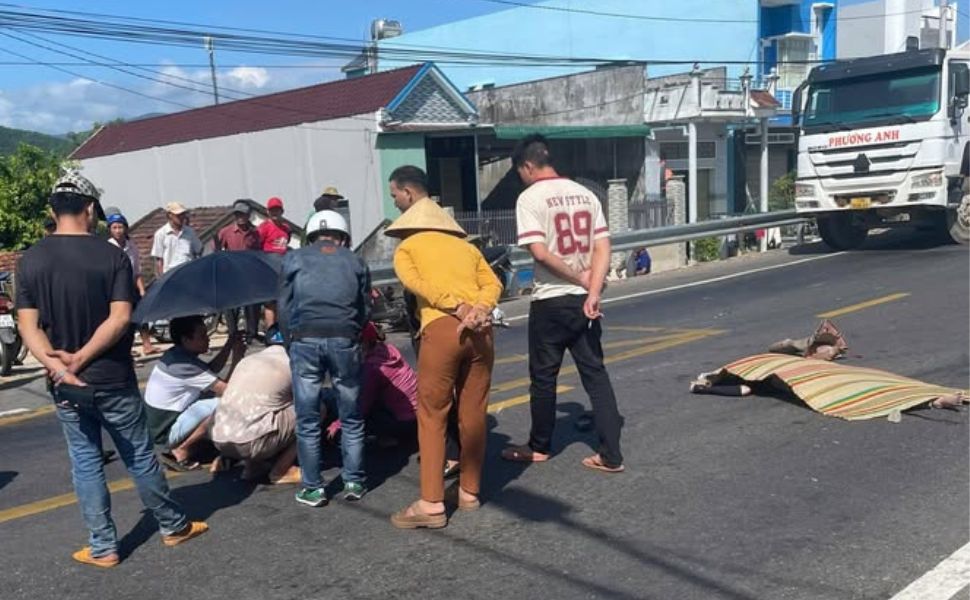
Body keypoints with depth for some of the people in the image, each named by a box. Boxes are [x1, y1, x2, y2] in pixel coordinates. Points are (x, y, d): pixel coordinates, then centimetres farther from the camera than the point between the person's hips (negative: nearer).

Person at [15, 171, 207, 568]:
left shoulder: (30, 260, -2)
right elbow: (120, 319, -19)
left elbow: (28, 326, -6)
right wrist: (81, 357, -15)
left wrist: (57, 365, -13)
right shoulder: (111, 256, -11)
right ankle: (173, 526, 25)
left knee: (85, 463, 13)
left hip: (65, 385, 3)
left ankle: (102, 547, 20)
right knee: (140, 456, 11)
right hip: (112, 379, -2)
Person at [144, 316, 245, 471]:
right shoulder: (184, 364, -25)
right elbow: (228, 390, -23)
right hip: (166, 431, -10)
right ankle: (180, 452, -9)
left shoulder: (176, 355, 4)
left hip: (162, 421, 10)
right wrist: (237, 357, -12)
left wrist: (229, 345, 5)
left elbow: (211, 370, 17)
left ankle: (180, 446, 12)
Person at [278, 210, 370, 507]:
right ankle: (353, 482, 19)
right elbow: (365, 310, 12)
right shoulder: (355, 262, 17)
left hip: (304, 340, 0)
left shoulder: (293, 259, 15)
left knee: (307, 421, 8)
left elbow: (284, 308, 10)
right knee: (351, 418, 13)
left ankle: (313, 488, 14)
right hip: (345, 340, 1)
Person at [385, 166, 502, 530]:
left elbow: (415, 282, -7)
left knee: (432, 416, 1)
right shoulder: (466, 245, 27)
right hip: (480, 331, 5)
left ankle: (432, 504, -2)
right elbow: (492, 283, 11)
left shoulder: (407, 247, 15)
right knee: (473, 415, 13)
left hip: (441, 330, -4)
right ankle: (470, 492, 23)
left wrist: (459, 309, -14)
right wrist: (479, 310, -5)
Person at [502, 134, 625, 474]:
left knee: (543, 376, 10)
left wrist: (579, 279, -8)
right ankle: (611, 455, 8)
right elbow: (603, 248, 0)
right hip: (583, 300, 5)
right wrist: (592, 292, -8)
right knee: (595, 373, 8)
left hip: (551, 301, -5)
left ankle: (539, 447, 25)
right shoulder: (585, 194, 8)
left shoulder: (530, 198, -9)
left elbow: (540, 252, -19)